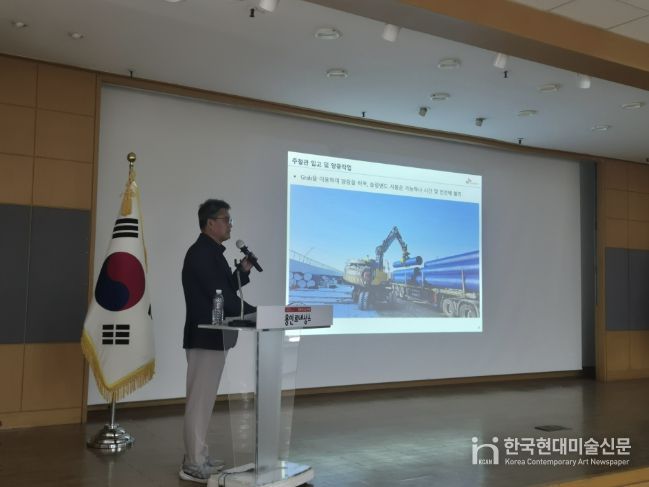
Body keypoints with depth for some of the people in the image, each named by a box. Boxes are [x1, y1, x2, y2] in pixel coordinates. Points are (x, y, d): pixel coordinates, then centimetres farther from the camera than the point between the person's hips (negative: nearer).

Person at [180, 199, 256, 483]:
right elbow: (220, 295, -20)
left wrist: (244, 270, 4)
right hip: (205, 337, -10)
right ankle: (194, 466, 3)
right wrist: (254, 312, -15)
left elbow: (226, 290, 17)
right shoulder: (201, 252, -15)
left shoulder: (211, 252, 16)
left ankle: (197, 457, 24)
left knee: (204, 399, 15)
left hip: (212, 337, 10)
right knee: (200, 400, -4)